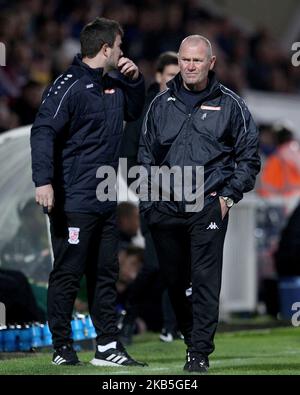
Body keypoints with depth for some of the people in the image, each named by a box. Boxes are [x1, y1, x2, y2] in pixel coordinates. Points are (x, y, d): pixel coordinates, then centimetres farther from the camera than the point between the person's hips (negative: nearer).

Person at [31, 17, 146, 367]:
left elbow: (134, 112, 30)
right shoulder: (69, 86, -14)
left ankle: (108, 347, 17)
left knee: (105, 273, 11)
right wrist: (44, 181, -29)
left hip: (105, 202, 9)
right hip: (73, 203, -9)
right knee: (67, 275, -2)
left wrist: (135, 80, 11)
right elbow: (43, 132, -20)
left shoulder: (114, 84, 12)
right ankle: (62, 349, 6)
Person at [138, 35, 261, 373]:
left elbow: (249, 155, 8)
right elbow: (146, 153, 18)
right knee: (175, 281, 8)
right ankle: (192, 339, 24)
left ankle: (200, 352, -9)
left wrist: (229, 196, -1)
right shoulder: (161, 104, 12)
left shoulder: (230, 104, 4)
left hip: (209, 206, -3)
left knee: (205, 281, -10)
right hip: (165, 209, 3)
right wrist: (148, 199, 9)